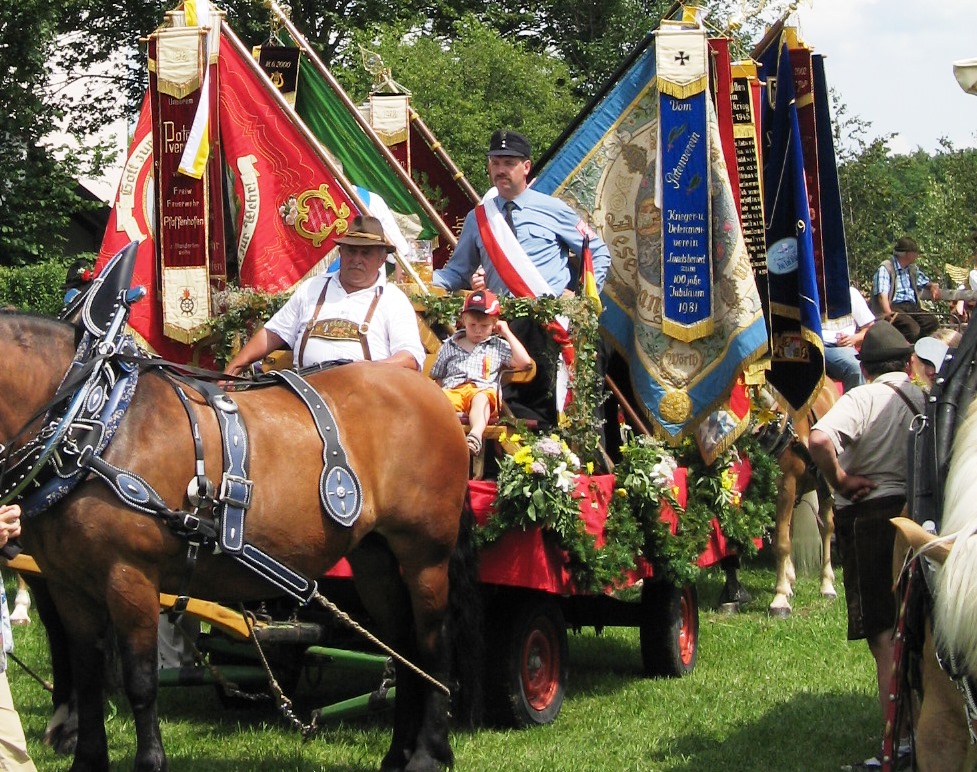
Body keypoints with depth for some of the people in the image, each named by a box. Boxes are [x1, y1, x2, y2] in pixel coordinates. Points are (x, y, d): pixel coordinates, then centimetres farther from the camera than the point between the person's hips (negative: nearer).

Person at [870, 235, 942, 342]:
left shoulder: (913, 268, 25)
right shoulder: (885, 268, -1)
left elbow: (924, 282, 42)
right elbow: (882, 294, -15)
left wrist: (932, 286, 15)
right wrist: (888, 313, -33)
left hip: (912, 306, 7)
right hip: (894, 307, -7)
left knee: (932, 322, -24)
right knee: (912, 328, -35)